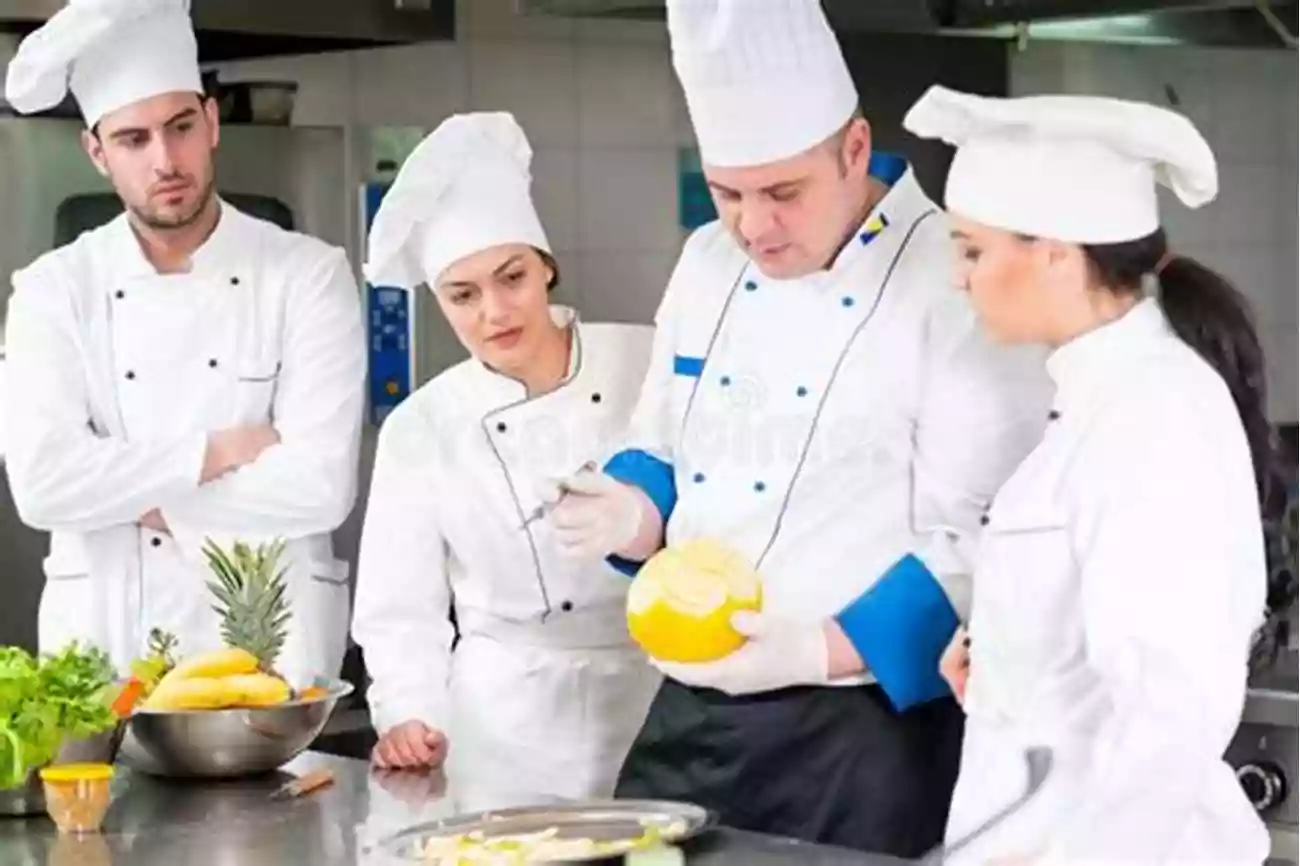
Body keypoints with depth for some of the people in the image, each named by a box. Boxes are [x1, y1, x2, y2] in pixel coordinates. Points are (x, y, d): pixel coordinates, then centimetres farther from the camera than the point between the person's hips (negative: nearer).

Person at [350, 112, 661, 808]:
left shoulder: (652, 367, -5)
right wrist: (410, 718, -13)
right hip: (505, 730, 0)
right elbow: (399, 610, 0)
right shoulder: (419, 429, -2)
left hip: (661, 704, 0)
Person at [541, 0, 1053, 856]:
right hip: (693, 712, 7)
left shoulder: (957, 286, -13)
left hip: (864, 729, -6)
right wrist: (633, 509, -4)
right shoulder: (707, 264, 8)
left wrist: (813, 653, -25)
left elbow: (981, 546, -17)